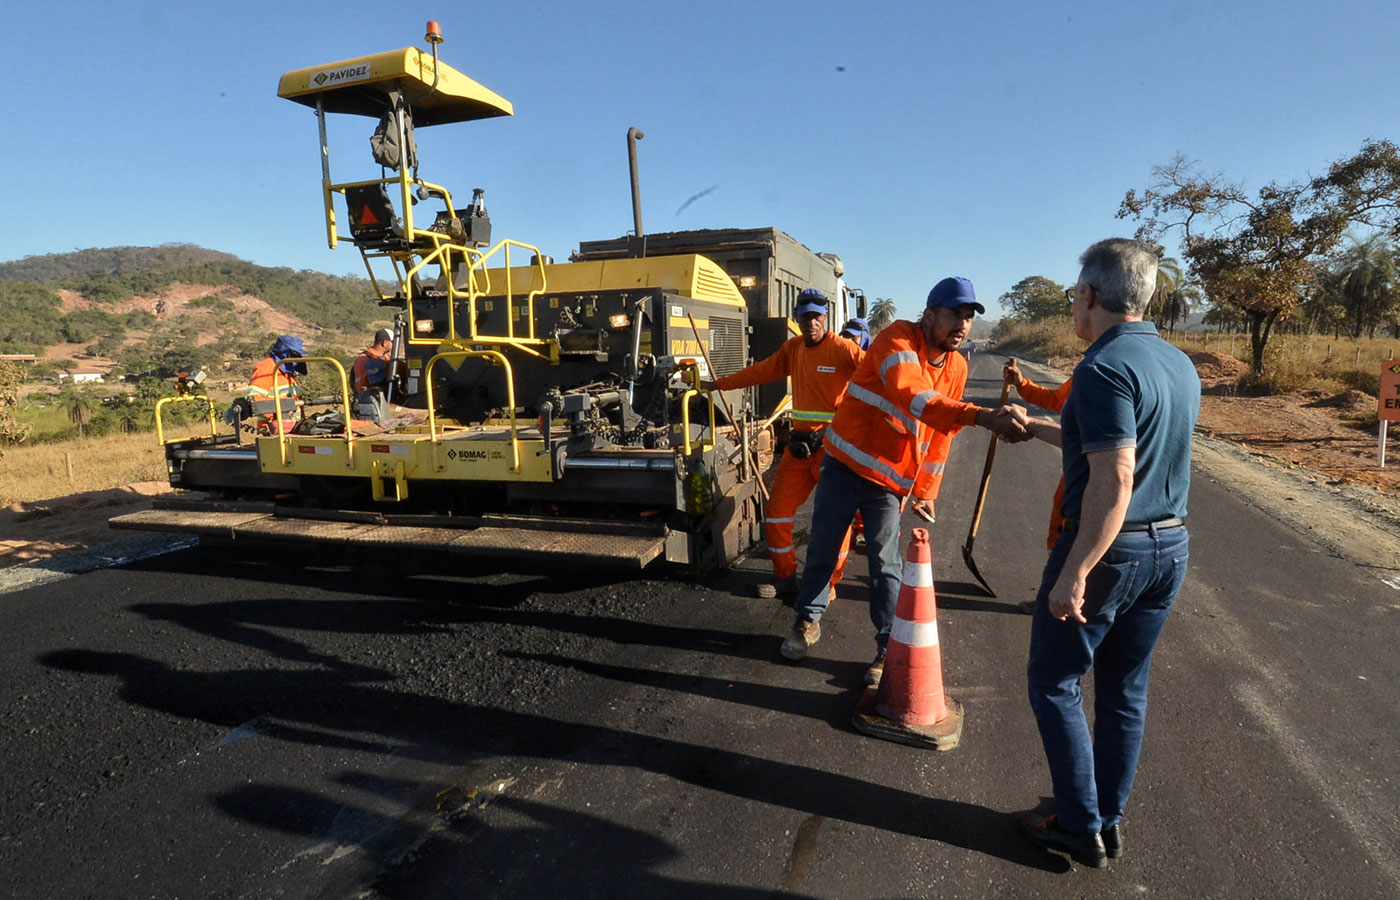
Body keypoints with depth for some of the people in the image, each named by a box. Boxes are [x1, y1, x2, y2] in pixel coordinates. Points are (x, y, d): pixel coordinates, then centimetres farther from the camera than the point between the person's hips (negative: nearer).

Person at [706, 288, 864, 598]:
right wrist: (719, 384, 24)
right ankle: (785, 578, 25)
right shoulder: (793, 348, 11)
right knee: (777, 512, 10)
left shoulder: (842, 349, -10)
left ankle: (829, 584, 19)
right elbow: (761, 371, 20)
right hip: (800, 445, 7)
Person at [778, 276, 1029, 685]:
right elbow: (911, 395, -38)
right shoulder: (898, 339, -18)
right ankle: (808, 621, 31)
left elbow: (940, 437, 11)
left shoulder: (957, 367, 3)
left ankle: (890, 648, 11)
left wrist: (925, 490, 8)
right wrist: (982, 416, -49)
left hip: (889, 482, 3)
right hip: (844, 465, -3)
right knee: (821, 548, 10)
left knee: (886, 564, -2)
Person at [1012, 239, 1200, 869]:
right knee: (1125, 689, 18)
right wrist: (1034, 427, 30)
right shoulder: (1180, 365, 8)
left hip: (1109, 550, -8)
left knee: (1054, 683, 9)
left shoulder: (1104, 368, -20)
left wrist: (1074, 574, -24)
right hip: (1171, 547, 8)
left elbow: (1113, 481, -27)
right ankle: (1110, 821, 31)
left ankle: (1080, 828, 18)